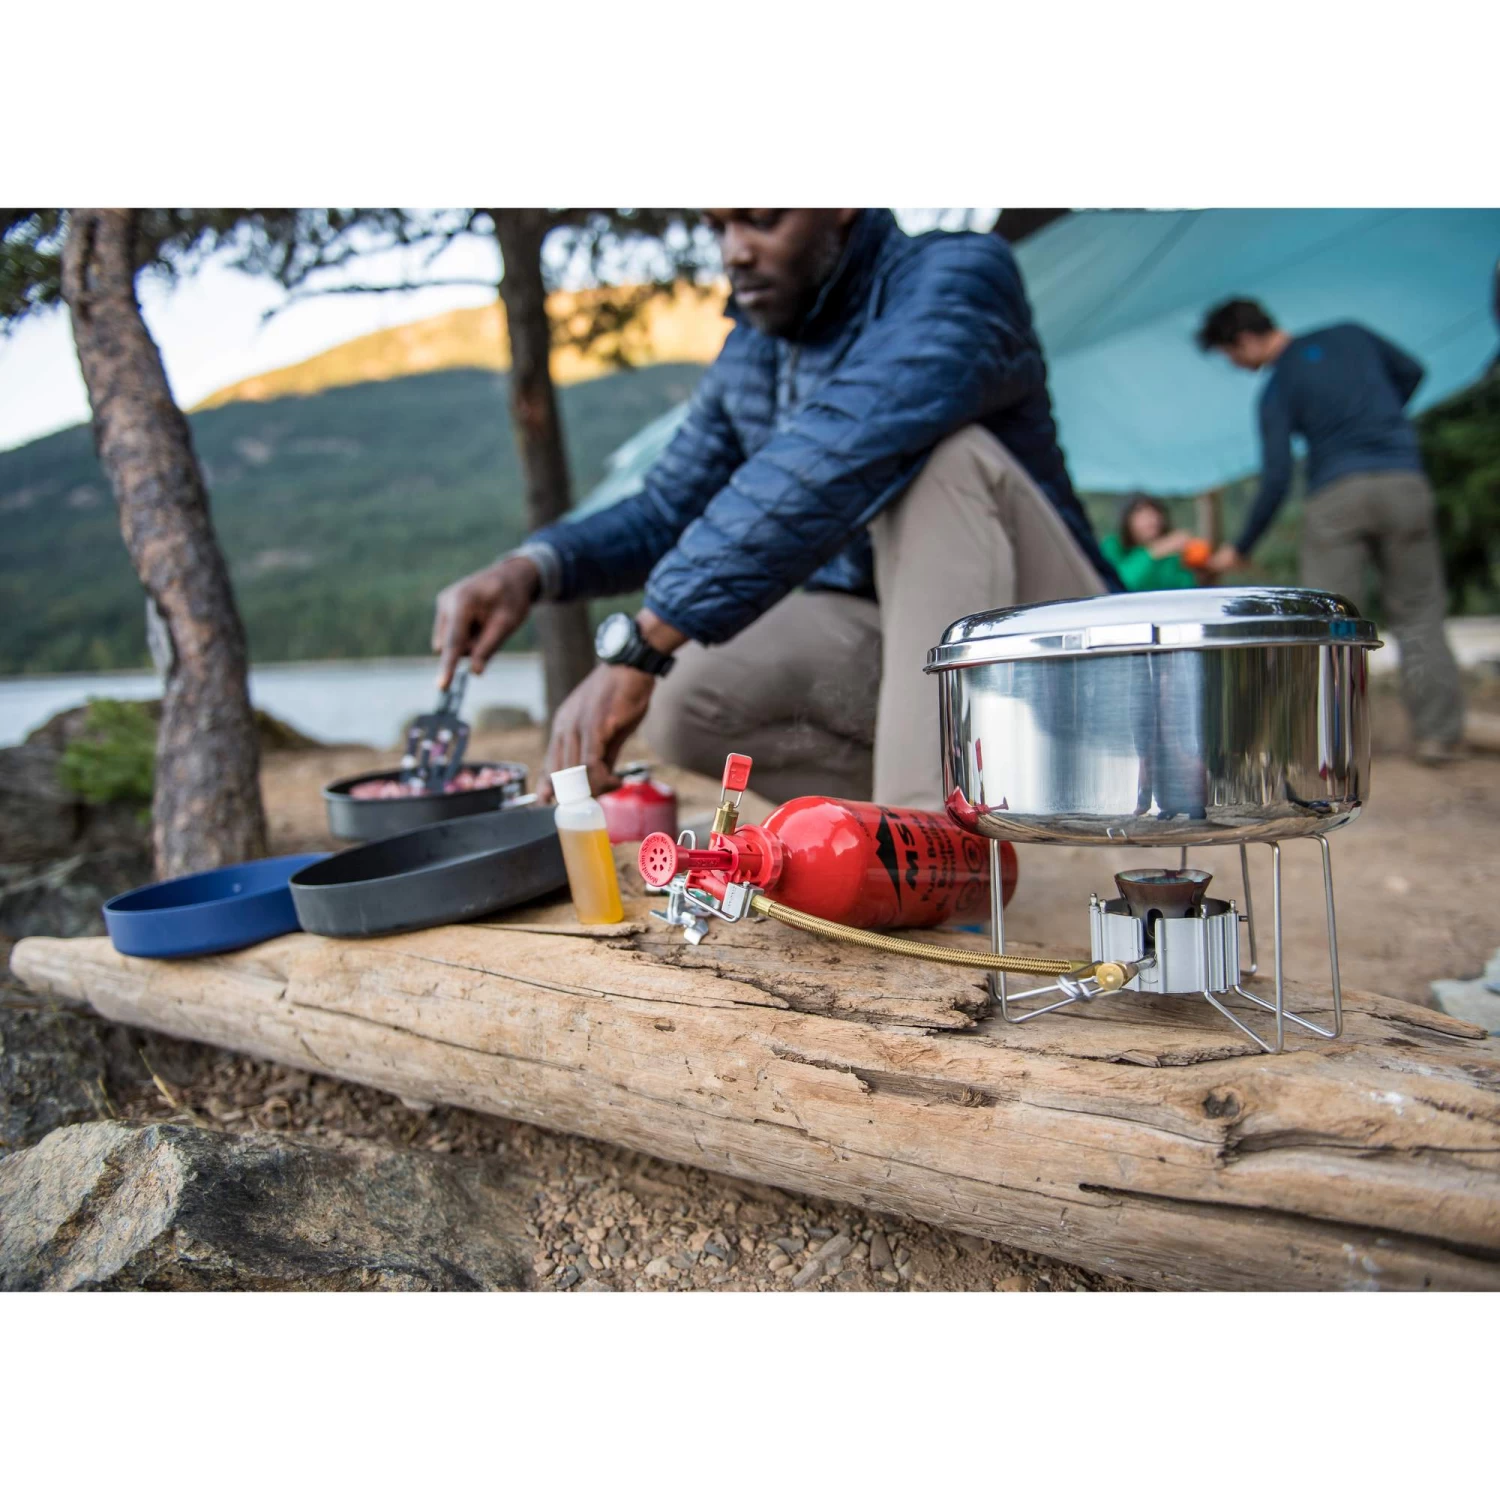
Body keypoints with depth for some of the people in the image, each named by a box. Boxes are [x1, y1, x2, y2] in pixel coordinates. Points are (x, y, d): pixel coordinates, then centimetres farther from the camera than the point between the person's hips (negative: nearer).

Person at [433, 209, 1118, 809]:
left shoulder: (957, 273, -19)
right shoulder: (749, 352, 4)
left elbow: (842, 449, -38)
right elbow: (665, 509, 9)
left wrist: (638, 642, -44)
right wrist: (532, 566, -13)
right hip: (890, 641, 6)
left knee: (939, 452, -32)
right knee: (683, 704, -15)